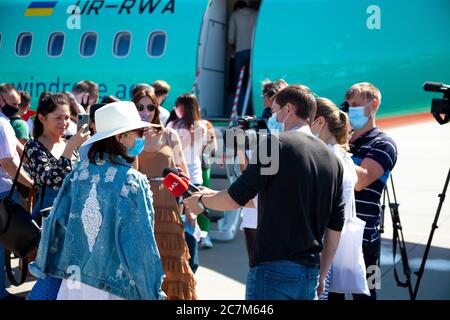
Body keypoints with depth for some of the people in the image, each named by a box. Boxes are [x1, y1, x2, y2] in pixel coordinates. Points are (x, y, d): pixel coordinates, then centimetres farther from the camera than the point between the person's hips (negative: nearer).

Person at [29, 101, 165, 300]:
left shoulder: (79, 172, -1)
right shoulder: (133, 181, -15)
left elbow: (57, 222, 5)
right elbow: (141, 243, -13)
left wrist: (45, 267, 16)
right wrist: (152, 293, -5)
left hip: (73, 280, 4)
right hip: (114, 287, -4)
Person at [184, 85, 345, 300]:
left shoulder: (276, 144, -9)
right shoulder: (332, 159, 12)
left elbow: (235, 199, -9)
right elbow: (335, 227, 13)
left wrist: (203, 200, 11)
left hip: (274, 268, -7)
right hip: (311, 272, 7)